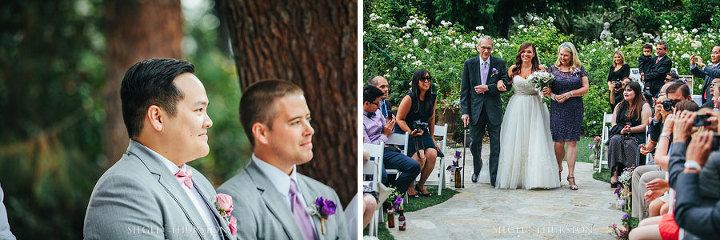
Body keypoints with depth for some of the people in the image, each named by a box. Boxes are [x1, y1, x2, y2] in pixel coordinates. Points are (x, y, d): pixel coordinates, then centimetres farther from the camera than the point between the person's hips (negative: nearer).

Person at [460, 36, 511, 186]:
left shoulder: (500, 64, 2)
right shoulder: (469, 64, 4)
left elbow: (507, 86, -3)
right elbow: (464, 90, 4)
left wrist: (487, 88, -13)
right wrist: (465, 111, -3)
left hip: (494, 110, -1)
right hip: (476, 110, 1)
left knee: (495, 145, 1)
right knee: (475, 143, 6)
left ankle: (494, 178, 9)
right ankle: (477, 167, 35)